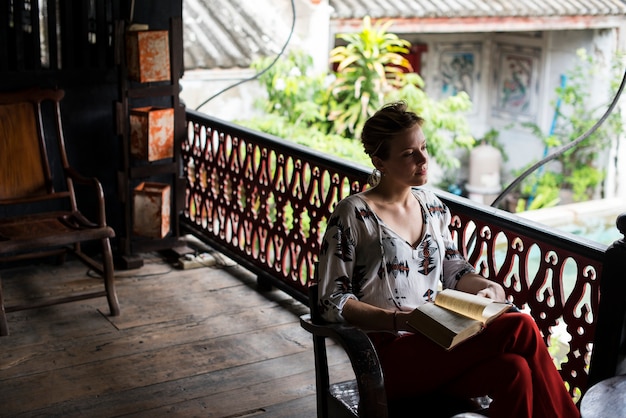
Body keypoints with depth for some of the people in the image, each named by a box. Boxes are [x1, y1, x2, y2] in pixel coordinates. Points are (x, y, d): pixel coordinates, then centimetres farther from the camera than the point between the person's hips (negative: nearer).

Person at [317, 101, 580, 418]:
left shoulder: (431, 205, 13)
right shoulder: (352, 215, -6)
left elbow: (454, 271, 22)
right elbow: (331, 301, -7)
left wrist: (489, 287, 0)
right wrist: (397, 320, -20)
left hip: (438, 345, 6)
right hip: (391, 355, -6)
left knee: (514, 370, -27)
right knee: (520, 328, -24)